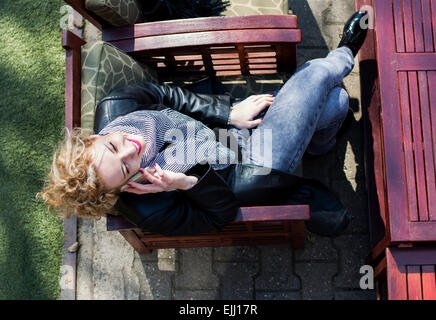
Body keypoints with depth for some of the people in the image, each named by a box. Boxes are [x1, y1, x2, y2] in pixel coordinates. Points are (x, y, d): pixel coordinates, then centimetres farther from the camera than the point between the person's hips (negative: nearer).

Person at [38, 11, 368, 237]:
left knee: (335, 102, 8)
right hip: (255, 169, -6)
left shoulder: (111, 110, -20)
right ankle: (345, 55, 37)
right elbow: (220, 212, -22)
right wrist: (188, 183, -41)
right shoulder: (147, 211, -33)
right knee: (319, 73, -4)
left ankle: (317, 145, 46)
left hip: (231, 127, 6)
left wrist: (230, 113, -11)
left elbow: (165, 94, -7)